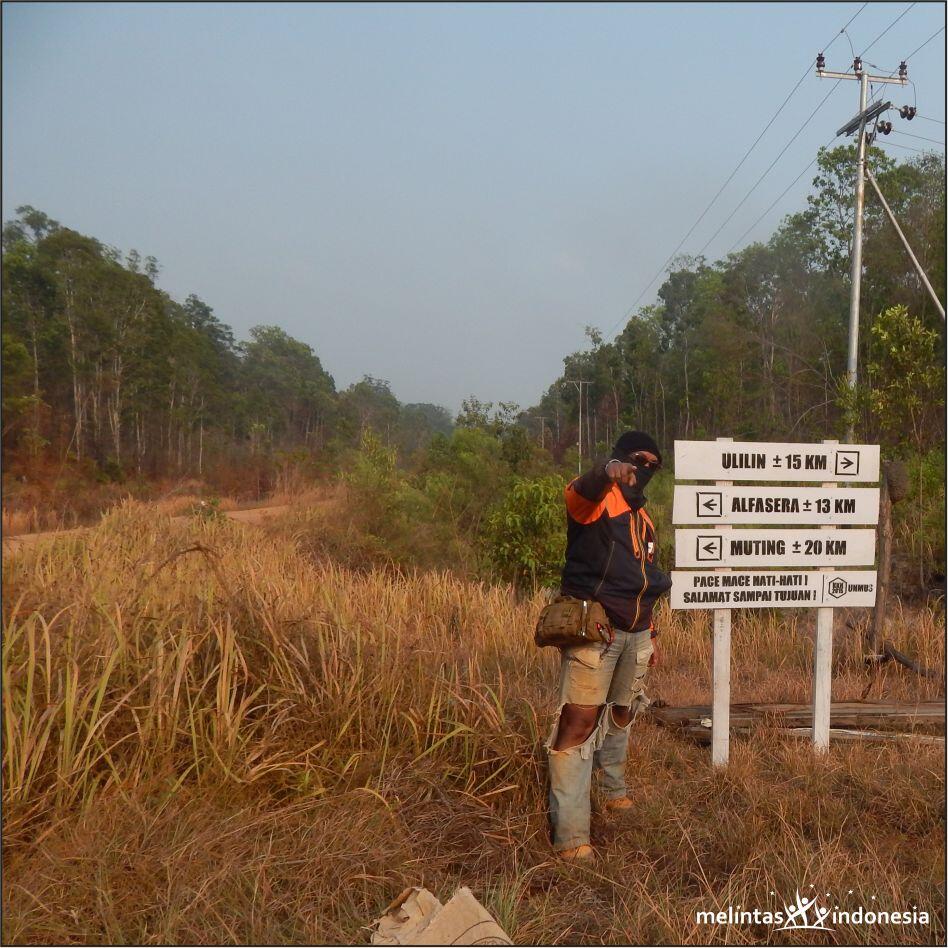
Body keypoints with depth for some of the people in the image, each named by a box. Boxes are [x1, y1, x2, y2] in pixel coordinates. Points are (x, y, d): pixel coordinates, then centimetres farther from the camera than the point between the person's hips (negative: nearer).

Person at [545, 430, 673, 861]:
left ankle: (614, 791, 44)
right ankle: (570, 836, -8)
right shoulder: (597, 500, -7)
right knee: (579, 722, -12)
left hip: (635, 632, 9)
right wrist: (608, 471, -57)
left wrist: (651, 634, 26)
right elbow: (580, 490, -35)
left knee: (623, 713, 21)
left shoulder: (642, 517, 19)